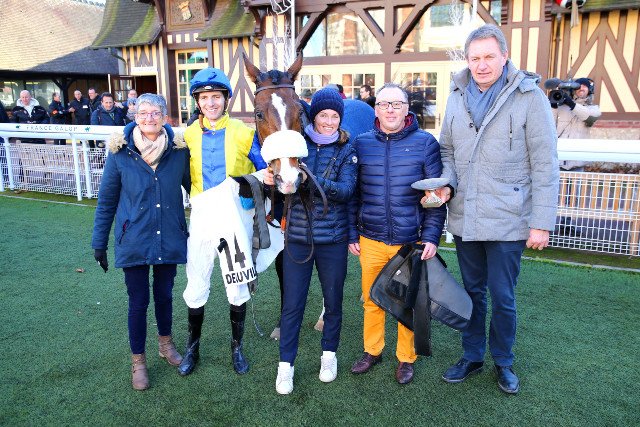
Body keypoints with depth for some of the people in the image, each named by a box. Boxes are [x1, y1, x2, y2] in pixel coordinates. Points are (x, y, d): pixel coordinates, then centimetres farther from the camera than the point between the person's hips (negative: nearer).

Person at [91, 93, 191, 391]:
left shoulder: (179, 150, -5)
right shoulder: (120, 153, -7)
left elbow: (193, 186, 6)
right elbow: (107, 200, 0)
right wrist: (99, 242, 2)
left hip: (169, 240, 1)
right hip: (134, 242, -1)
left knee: (164, 295, 17)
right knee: (139, 301, 8)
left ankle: (165, 343, 43)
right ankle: (138, 360, 28)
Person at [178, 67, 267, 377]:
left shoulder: (244, 133, -4)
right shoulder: (189, 136, 2)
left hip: (236, 220, -1)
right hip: (201, 220, 2)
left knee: (238, 288, 10)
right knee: (195, 290, 10)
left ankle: (237, 347, 31)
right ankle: (193, 348, 32)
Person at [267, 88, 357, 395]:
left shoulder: (346, 151, -1)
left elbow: (346, 191, -15)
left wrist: (313, 180, -30)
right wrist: (271, 180, -21)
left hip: (333, 238, 0)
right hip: (297, 236, 0)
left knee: (333, 301, 14)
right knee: (292, 304, 5)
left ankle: (329, 354, 36)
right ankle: (286, 364, 21)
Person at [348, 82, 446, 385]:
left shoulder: (425, 142, -4)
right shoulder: (362, 143, 2)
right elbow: (353, 193, 7)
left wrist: (431, 237, -9)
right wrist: (352, 234, 5)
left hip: (411, 242, -2)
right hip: (370, 241, 2)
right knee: (372, 301, 15)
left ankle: (406, 358, 31)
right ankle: (372, 351, 36)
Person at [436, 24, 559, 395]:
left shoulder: (530, 97, -9)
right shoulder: (458, 97, 5)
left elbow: (545, 166, -10)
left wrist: (542, 223, -12)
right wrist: (447, 184, -6)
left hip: (507, 221, -4)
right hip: (465, 218, 4)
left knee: (503, 297, 8)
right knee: (472, 291, 17)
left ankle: (503, 361, 32)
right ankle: (472, 357, 35)